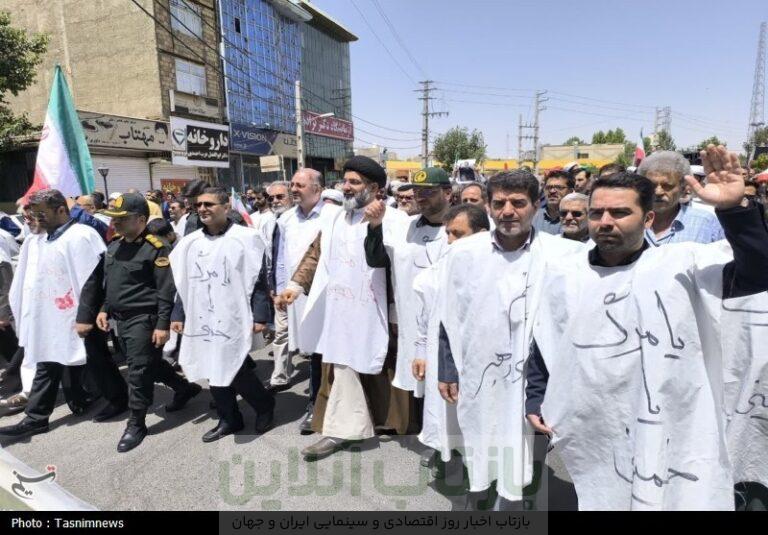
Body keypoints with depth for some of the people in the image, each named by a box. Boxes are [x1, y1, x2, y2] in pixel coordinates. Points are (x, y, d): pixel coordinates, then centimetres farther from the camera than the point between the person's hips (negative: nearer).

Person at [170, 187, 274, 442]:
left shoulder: (245, 238, -6)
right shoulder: (189, 242, 9)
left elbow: (259, 279, -7)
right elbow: (181, 283, 15)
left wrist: (260, 315, -12)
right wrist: (178, 315, 12)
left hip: (234, 320, -5)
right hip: (202, 321, 5)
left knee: (237, 371, -5)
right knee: (214, 373, 10)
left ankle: (265, 406, 22)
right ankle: (229, 419, 28)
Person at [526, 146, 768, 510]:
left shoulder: (684, 263, -2)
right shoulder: (563, 273, 4)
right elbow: (544, 345, 10)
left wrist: (735, 208, -25)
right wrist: (535, 400, 7)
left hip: (677, 444, -1)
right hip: (588, 444, 2)